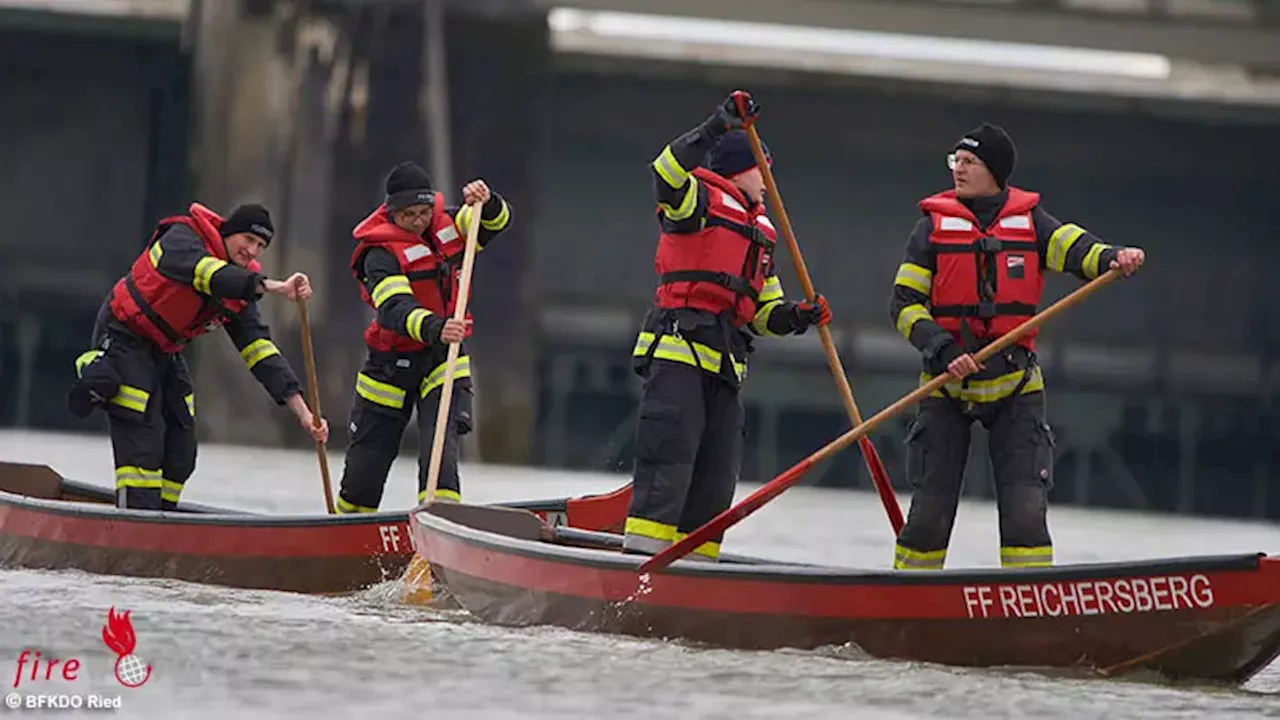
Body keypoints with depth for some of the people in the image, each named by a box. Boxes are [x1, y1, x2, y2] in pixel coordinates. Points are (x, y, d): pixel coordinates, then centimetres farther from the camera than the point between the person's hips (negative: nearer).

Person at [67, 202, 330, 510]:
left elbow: (261, 350, -3)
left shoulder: (242, 285, -1)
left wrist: (302, 411, -12)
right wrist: (275, 287, -54)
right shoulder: (182, 239, -21)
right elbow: (215, 277, -42)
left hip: (166, 352, 8)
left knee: (180, 454, 5)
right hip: (124, 338, -8)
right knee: (143, 440, -17)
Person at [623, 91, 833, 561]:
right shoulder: (701, 201, 1)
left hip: (725, 364, 9)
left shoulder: (761, 233, 26)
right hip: (677, 350, -8)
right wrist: (717, 128, -31)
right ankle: (640, 562, -21)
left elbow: (765, 311, 27)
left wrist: (795, 317, 6)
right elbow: (668, 174, -23)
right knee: (668, 461, -17)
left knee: (716, 482, 5)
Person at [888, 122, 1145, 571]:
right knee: (930, 511, 0)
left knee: (1025, 508, -8)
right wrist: (943, 351, -19)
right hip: (947, 383, 0)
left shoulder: (1029, 221, 3)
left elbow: (1077, 250, -13)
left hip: (1015, 384, 0)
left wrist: (1113, 258, -36)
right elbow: (904, 304, -3)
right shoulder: (935, 224, 0)